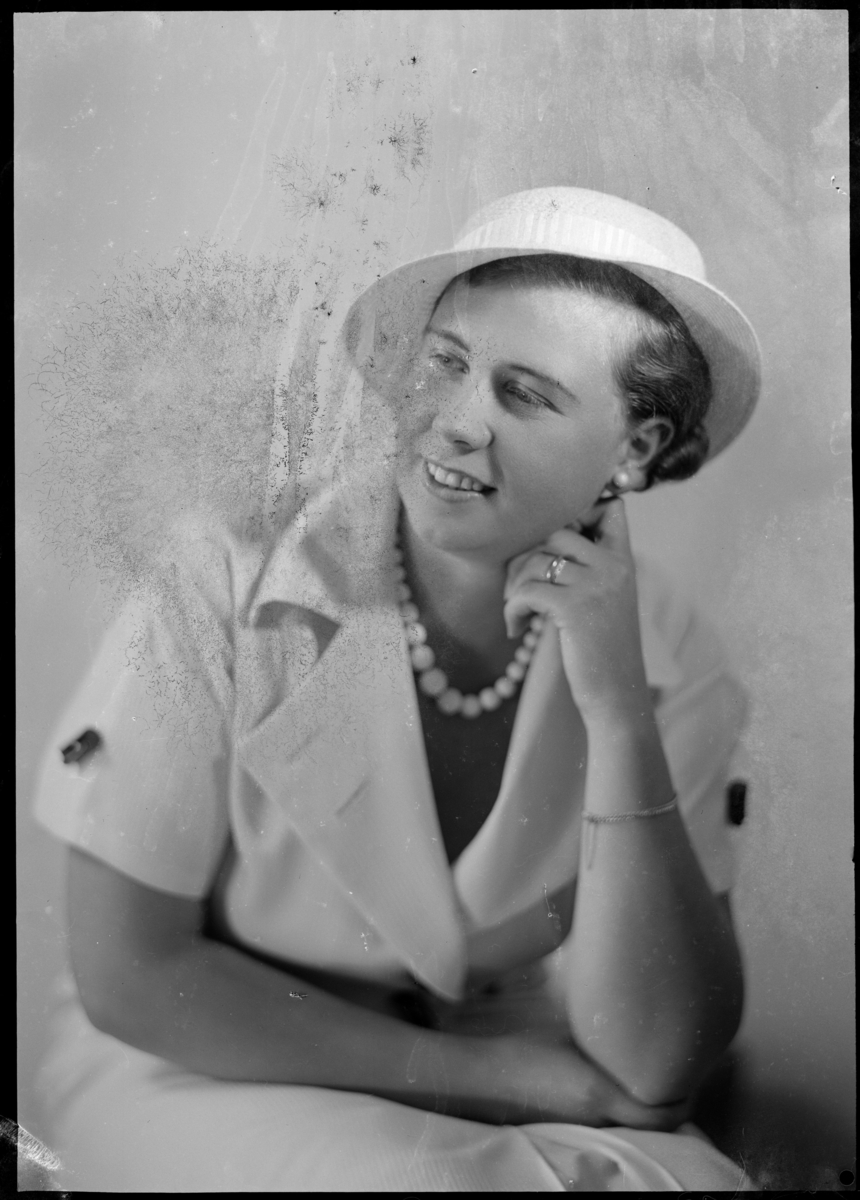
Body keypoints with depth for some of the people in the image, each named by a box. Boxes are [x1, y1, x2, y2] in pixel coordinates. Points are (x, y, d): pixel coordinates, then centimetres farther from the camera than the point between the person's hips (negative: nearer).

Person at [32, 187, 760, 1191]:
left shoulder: (671, 663, -10)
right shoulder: (225, 592, -19)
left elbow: (658, 1066, -13)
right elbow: (130, 974, -13)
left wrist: (618, 713, -25)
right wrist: (490, 1069, -14)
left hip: (501, 1112, 3)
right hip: (206, 1072, -2)